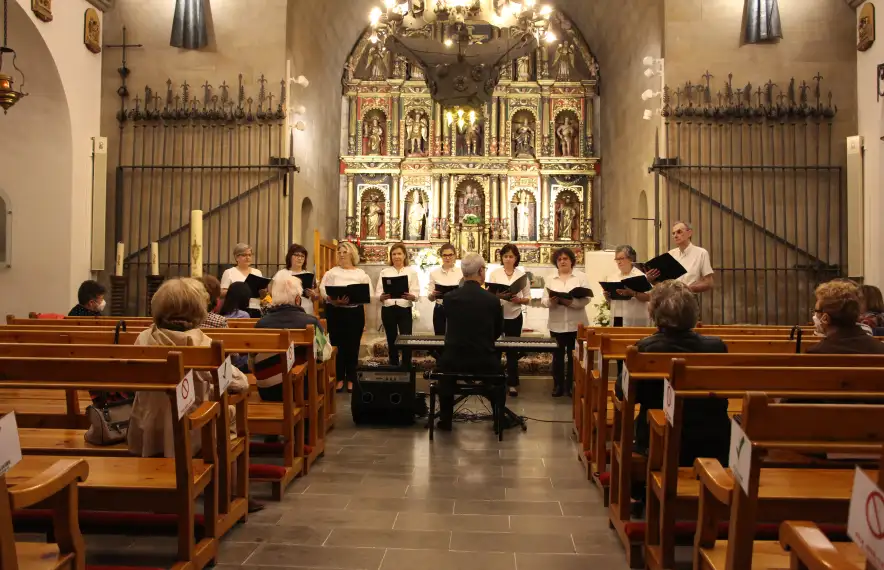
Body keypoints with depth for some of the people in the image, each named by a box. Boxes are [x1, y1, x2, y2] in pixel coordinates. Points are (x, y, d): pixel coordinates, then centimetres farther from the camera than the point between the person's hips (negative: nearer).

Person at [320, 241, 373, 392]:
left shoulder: (361, 274, 5)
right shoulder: (331, 272, 5)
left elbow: (368, 295, -1)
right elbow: (323, 291, -5)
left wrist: (354, 298, -16)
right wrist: (335, 300, -21)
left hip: (355, 312, 0)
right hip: (335, 312, 0)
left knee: (352, 346, 5)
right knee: (337, 345, 4)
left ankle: (351, 379, 17)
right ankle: (339, 378, 16)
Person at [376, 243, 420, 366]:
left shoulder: (412, 272, 5)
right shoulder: (384, 272, 8)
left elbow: (416, 294, -2)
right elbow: (378, 293, 2)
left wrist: (409, 296, -24)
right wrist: (383, 296, -20)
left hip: (405, 309, -1)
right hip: (388, 309, 2)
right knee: (391, 340, 8)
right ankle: (393, 366, 19)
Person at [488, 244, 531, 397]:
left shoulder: (522, 275, 3)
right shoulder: (494, 273, 0)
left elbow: (528, 297, 3)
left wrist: (519, 300, -17)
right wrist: (498, 295, -26)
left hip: (514, 317, 1)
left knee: (512, 350, 6)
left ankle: (512, 383, 15)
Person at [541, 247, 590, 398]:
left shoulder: (581, 277, 2)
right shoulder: (550, 279, 8)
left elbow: (586, 299, -6)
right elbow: (543, 300, 4)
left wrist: (571, 302, -22)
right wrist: (551, 301, -18)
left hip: (576, 324, -1)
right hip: (557, 324, 2)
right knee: (557, 355, 6)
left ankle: (571, 386, 14)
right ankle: (558, 385, 15)